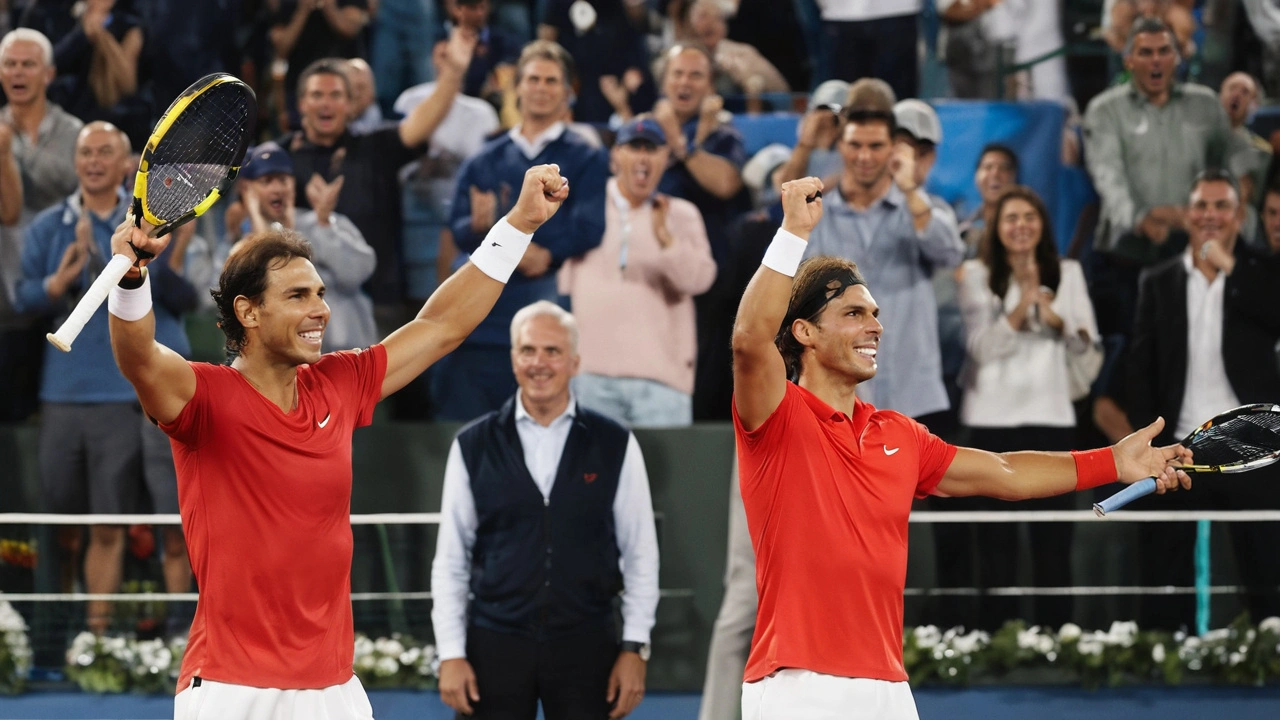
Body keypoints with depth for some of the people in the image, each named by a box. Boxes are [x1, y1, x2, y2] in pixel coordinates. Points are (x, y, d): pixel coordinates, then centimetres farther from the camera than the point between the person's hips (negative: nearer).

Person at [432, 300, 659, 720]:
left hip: (585, 649, 0)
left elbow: (641, 555, 6)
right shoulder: (473, 447, 5)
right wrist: (451, 654, 0)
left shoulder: (614, 446, 4)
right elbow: (450, 561, 7)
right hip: (495, 648, 1)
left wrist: (635, 649, -1)